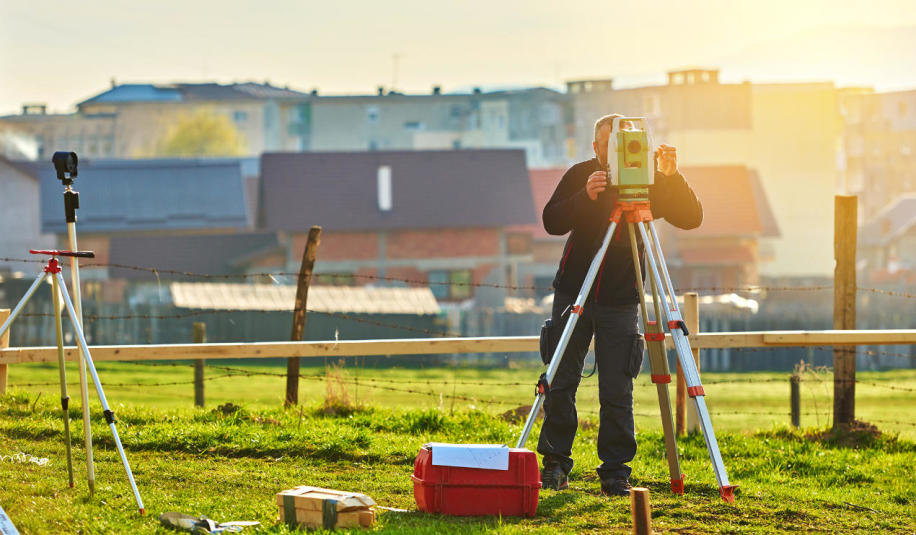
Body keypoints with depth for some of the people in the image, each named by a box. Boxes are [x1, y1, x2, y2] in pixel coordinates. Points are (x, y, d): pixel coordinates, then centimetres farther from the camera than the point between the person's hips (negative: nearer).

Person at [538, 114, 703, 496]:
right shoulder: (580, 175, 0)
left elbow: (691, 219, -9)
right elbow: (552, 222, -11)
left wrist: (671, 177, -23)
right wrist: (586, 197, -27)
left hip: (620, 302, -1)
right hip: (573, 293, 1)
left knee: (617, 391, -5)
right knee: (560, 383, 2)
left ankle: (615, 472, 4)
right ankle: (555, 464, 15)